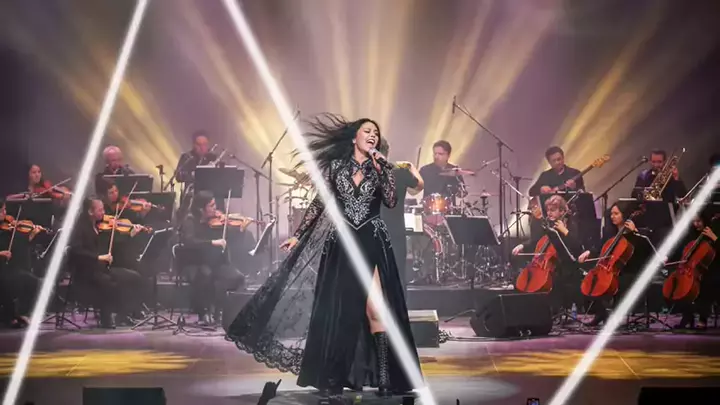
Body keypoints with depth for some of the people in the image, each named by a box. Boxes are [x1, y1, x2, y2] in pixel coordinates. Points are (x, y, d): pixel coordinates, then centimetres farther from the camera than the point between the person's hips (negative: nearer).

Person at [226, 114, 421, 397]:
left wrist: (383, 168, -12)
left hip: (372, 244, -1)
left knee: (376, 309, -10)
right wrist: (298, 235, 5)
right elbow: (318, 204, 8)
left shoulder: (378, 168, 5)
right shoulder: (336, 165, 5)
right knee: (336, 309, 3)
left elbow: (391, 201, -10)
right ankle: (333, 379, 13)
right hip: (341, 244, 1)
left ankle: (386, 378, -8)